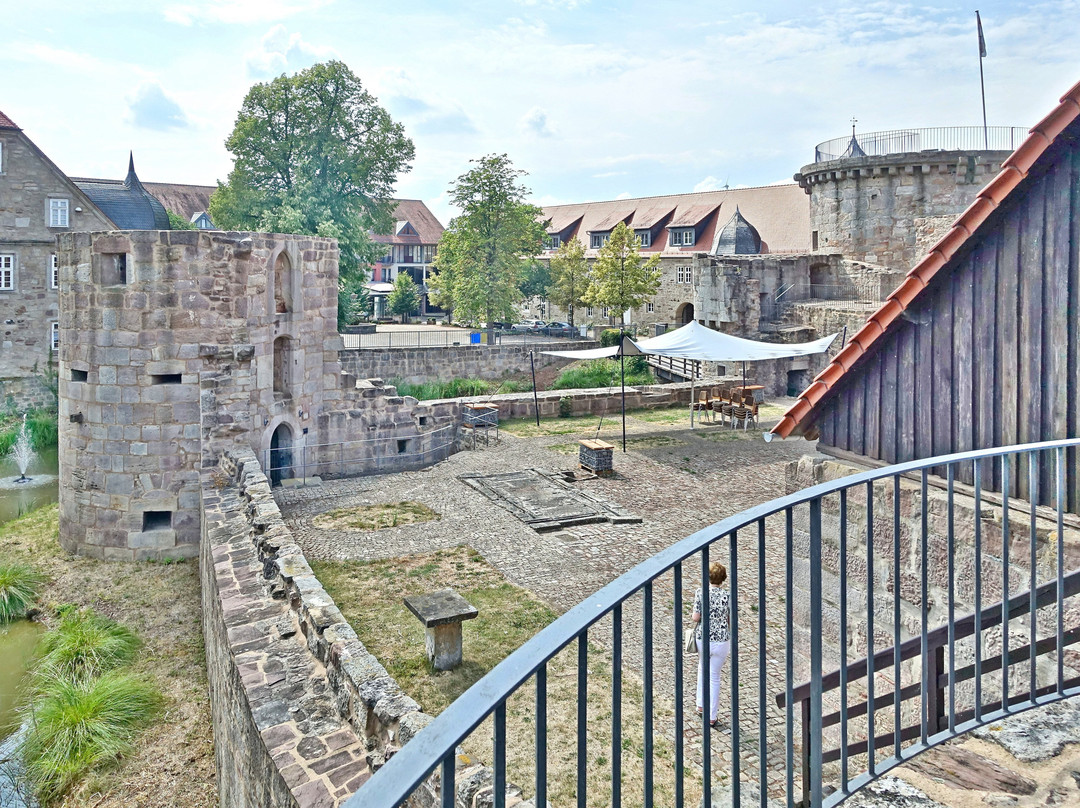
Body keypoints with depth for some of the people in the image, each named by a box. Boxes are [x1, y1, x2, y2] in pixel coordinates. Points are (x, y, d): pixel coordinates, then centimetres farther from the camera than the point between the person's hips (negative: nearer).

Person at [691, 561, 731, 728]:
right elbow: (731, 621, -5)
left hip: (703, 639, 1)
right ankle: (711, 717, 17)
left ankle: (701, 706, 34)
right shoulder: (728, 595, -12)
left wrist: (692, 615, 11)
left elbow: (696, 618, -10)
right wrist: (731, 638, 14)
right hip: (722, 640, -1)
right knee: (714, 676, 11)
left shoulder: (700, 592, -11)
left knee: (703, 669, 27)